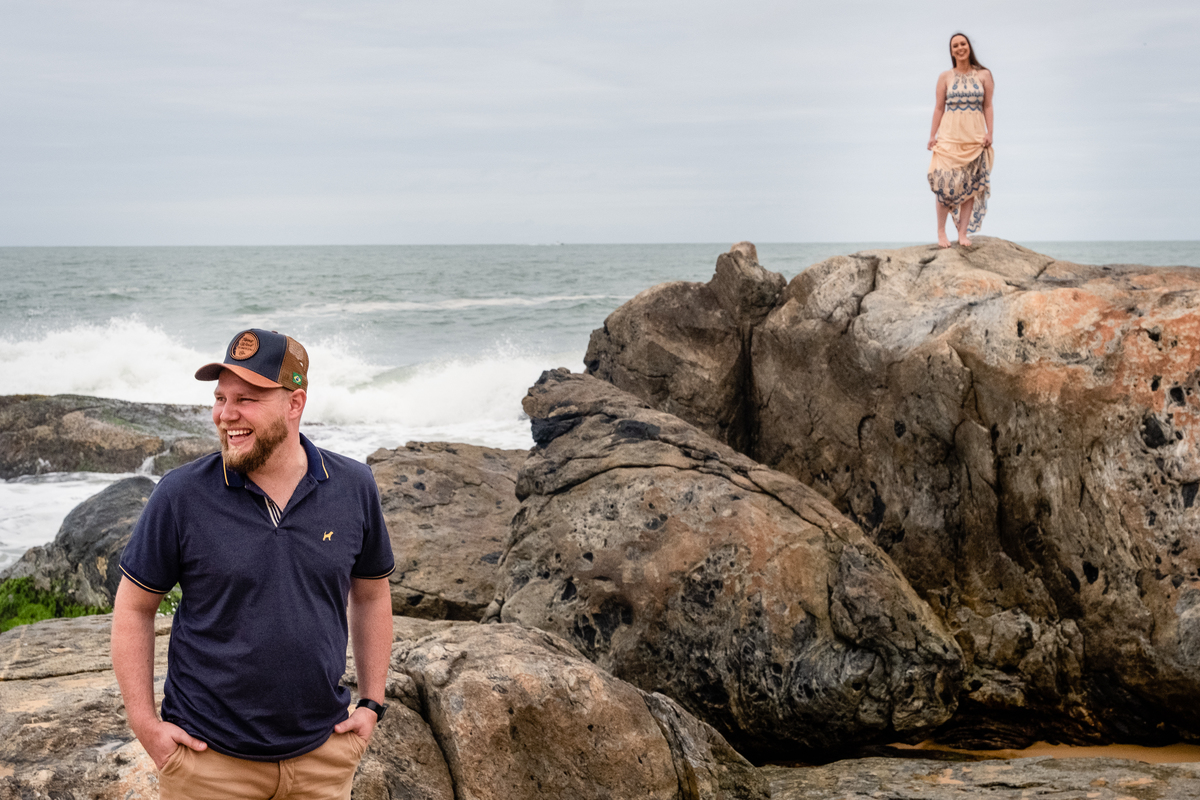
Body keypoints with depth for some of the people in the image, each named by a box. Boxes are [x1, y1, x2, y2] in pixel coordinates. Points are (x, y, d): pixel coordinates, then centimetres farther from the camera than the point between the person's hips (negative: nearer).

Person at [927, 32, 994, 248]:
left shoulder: (984, 75, 7)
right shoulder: (945, 77, 7)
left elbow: (988, 106, 6)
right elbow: (939, 108, 7)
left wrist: (989, 133, -3)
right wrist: (932, 135, 1)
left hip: (975, 136, 1)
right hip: (949, 135, -1)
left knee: (970, 185, -1)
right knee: (945, 182, -10)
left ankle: (963, 233, 2)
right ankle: (941, 232, -2)